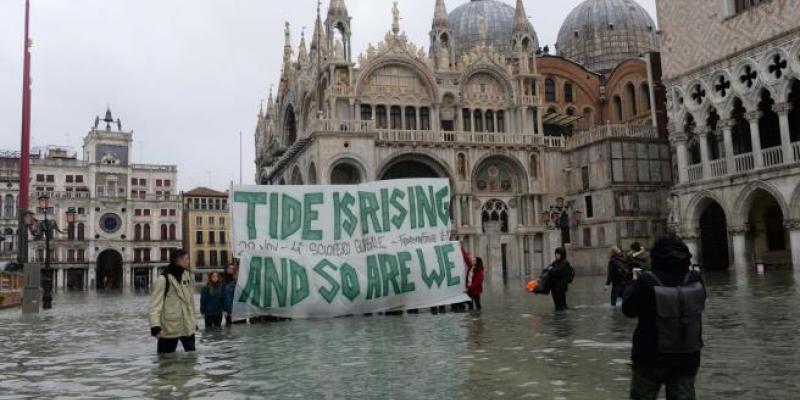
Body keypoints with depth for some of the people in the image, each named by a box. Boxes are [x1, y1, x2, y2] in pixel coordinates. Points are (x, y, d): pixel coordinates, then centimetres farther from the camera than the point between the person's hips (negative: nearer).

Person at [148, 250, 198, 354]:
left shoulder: (187, 276, 7)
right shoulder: (164, 278, -12)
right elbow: (155, 303, -15)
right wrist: (155, 325, -24)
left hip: (188, 326, 6)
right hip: (169, 327, -6)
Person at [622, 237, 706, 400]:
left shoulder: (646, 281, -20)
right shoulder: (695, 281, -10)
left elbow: (628, 310, -5)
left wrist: (634, 284, 11)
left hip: (652, 358, -3)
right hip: (687, 358, 3)